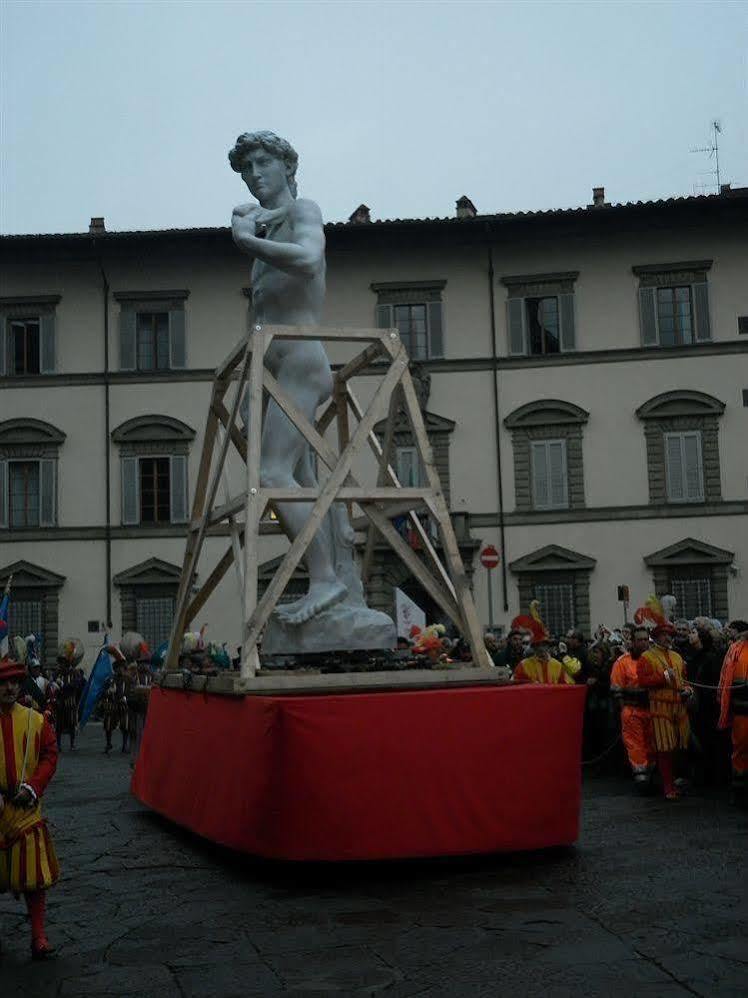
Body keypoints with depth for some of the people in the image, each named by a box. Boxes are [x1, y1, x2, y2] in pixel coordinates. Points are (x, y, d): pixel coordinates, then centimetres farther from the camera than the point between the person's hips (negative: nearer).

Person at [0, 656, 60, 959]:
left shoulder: (35, 720, 2)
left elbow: (49, 756, 3)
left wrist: (32, 788, -10)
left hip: (26, 809, 1)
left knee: (34, 875, -2)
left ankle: (39, 936, 7)